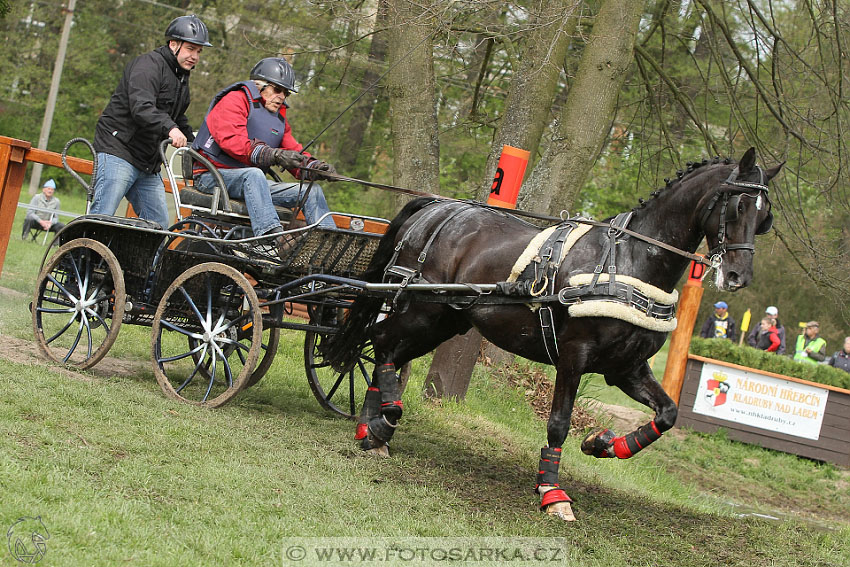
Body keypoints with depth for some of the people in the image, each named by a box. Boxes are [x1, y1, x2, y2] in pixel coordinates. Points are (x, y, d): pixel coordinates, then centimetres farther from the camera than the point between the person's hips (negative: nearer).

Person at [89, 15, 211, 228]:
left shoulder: (181, 78, 19)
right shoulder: (149, 65, -11)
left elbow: (180, 120, 33)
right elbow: (141, 107, -28)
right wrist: (170, 128, -43)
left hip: (148, 165, 9)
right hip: (118, 152, -9)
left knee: (159, 226, 2)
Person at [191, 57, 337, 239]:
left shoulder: (279, 118, 20)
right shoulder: (235, 100, -6)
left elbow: (293, 153, 12)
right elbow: (231, 140, -23)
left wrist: (315, 168, -13)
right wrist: (274, 155, -35)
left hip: (254, 184, 8)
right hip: (213, 176, -8)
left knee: (312, 191, -4)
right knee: (253, 174, -40)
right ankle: (270, 235, -57)